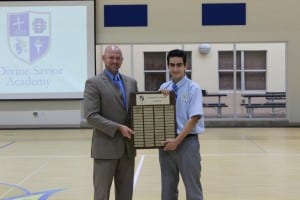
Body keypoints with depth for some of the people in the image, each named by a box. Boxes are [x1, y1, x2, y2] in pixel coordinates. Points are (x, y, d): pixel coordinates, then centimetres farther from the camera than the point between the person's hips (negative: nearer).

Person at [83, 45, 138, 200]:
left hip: (128, 146, 6)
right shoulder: (94, 83, -7)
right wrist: (118, 128, -19)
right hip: (106, 147, -5)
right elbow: (91, 116, -14)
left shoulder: (131, 82, 12)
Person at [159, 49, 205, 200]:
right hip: (166, 143, 5)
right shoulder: (163, 88, 7)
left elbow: (194, 119, -14)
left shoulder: (193, 88, -8)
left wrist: (177, 140, -17)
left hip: (187, 142, -4)